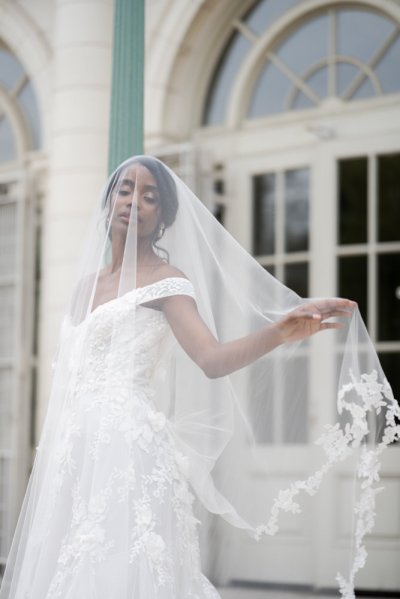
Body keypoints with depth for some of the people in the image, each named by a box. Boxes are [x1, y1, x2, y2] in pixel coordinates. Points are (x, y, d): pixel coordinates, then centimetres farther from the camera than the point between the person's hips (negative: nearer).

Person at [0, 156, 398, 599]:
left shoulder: (165, 279, 0)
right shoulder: (87, 284, 19)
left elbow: (212, 358, -16)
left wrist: (279, 333, -34)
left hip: (130, 447, -7)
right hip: (76, 448, 7)